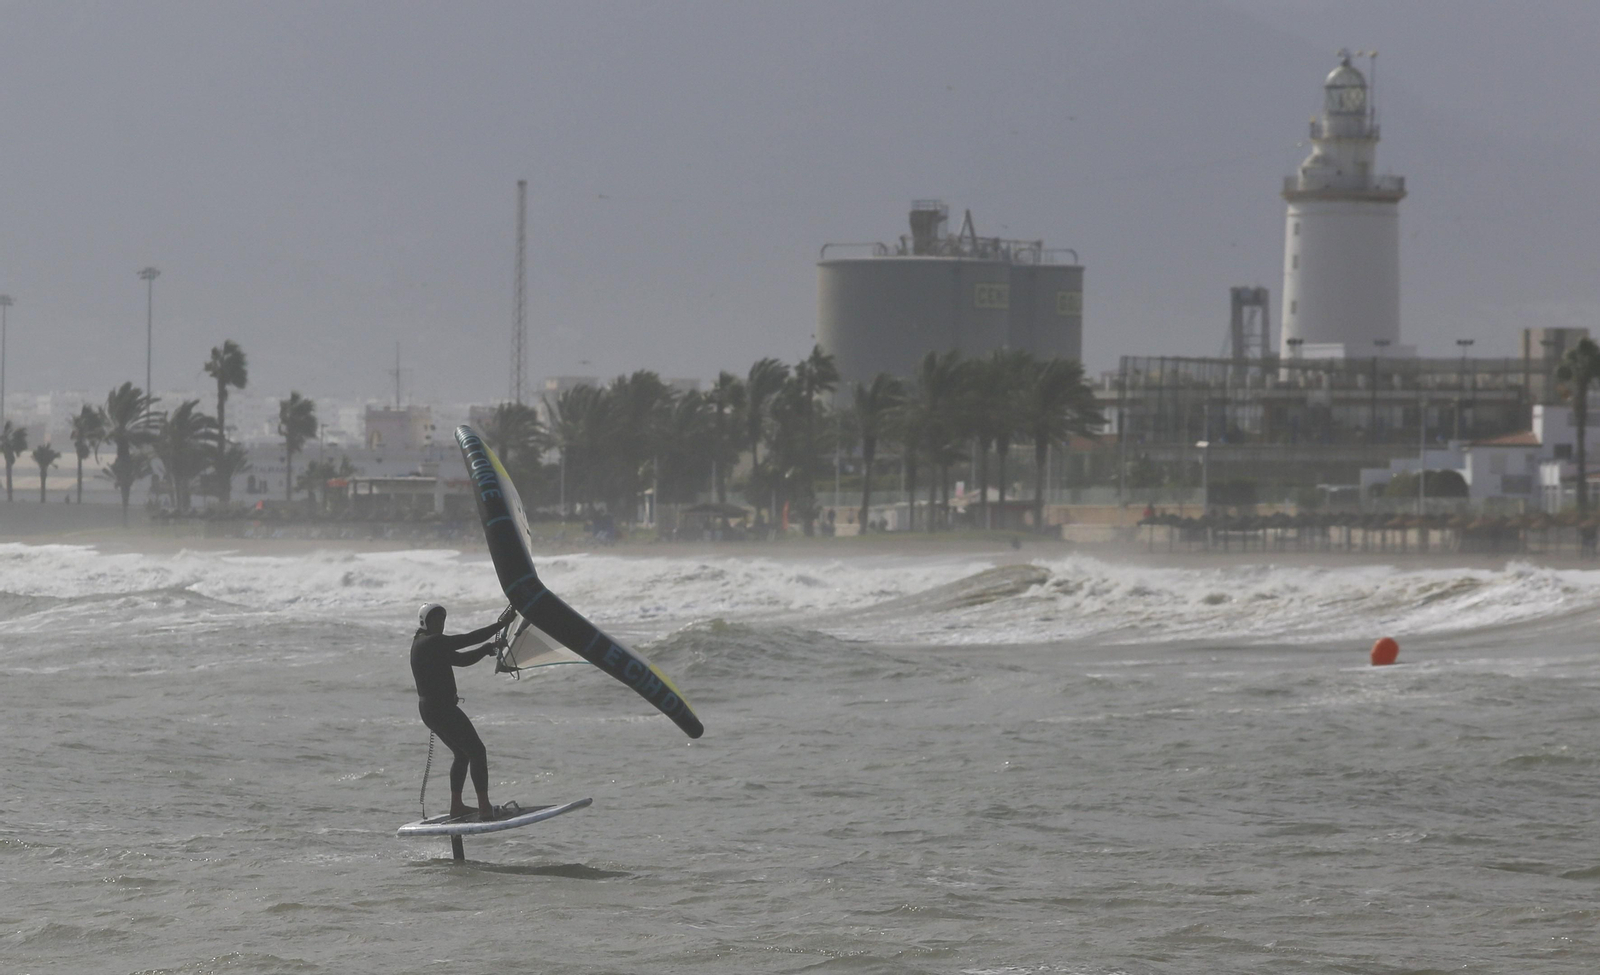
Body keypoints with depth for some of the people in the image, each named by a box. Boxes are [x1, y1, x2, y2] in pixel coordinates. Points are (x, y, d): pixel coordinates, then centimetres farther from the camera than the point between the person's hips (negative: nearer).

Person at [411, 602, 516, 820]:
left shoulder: (426, 643, 16)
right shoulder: (431, 642, -15)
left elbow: (460, 659, 16)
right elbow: (467, 639, -20)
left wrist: (485, 649, 3)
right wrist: (499, 624, -18)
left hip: (428, 708, 11)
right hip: (440, 708, -11)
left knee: (462, 754, 21)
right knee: (477, 751, -9)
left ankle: (456, 806, 23)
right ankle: (485, 808, -14)